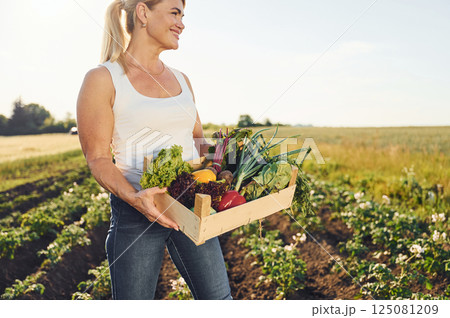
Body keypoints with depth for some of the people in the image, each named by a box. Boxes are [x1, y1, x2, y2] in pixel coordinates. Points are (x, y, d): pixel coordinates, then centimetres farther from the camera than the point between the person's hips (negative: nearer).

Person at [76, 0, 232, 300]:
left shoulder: (181, 79, 11)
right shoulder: (103, 79, -6)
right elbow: (97, 159, -8)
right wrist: (133, 197, -24)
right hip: (137, 209, -4)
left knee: (219, 298, 11)